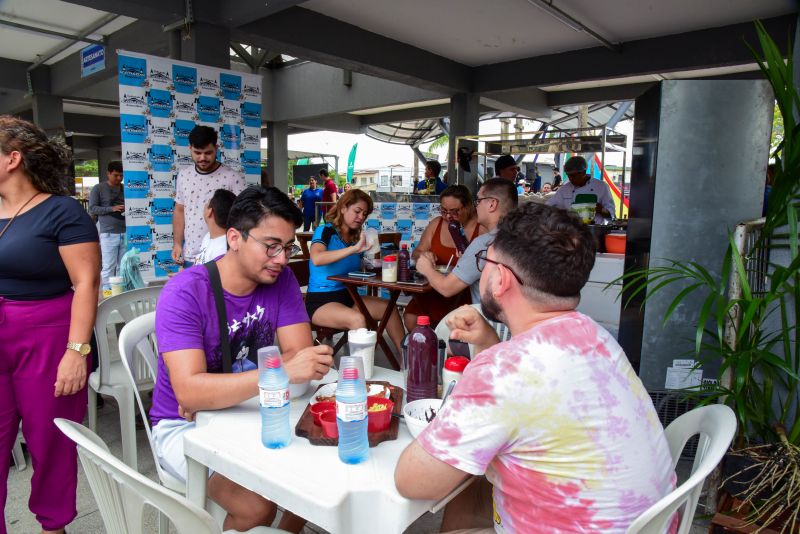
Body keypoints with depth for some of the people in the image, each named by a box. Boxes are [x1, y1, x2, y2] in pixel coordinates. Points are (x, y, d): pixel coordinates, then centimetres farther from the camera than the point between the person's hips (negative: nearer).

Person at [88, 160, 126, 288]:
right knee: (108, 267, -3)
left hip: (125, 233, 3)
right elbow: (92, 208, -1)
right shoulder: (98, 188, 3)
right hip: (108, 233, -3)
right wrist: (111, 209, -14)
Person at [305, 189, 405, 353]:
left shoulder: (356, 238, 10)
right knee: (357, 319, -31)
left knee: (390, 309, -9)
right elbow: (316, 259, -30)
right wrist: (354, 249, -37)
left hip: (347, 296, 7)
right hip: (320, 300, -7)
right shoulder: (325, 231, -8)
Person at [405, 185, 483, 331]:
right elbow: (416, 253, 16)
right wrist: (423, 256, -7)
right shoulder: (436, 224, 11)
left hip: (466, 293, -4)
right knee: (411, 318, -17)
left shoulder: (481, 228, -4)